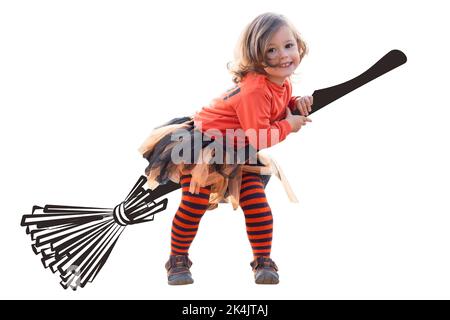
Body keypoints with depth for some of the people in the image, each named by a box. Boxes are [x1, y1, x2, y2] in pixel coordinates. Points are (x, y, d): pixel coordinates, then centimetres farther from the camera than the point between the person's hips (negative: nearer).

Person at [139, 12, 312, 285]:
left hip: (239, 154, 7)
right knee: (195, 204, -7)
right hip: (205, 144, -7)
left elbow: (276, 111, 18)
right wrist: (289, 125, -17)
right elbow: (258, 138, -30)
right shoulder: (255, 89, -31)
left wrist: (296, 106, -3)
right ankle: (178, 260, 13)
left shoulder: (283, 83, -2)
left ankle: (263, 261, 8)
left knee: (256, 202, -6)